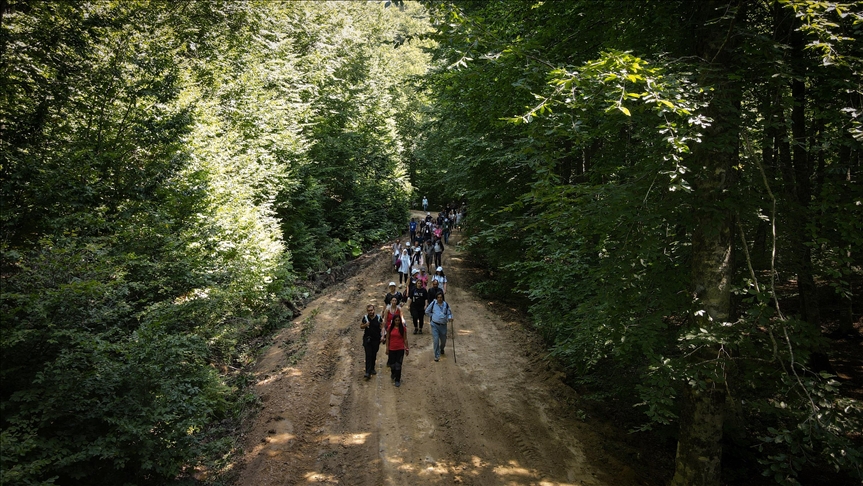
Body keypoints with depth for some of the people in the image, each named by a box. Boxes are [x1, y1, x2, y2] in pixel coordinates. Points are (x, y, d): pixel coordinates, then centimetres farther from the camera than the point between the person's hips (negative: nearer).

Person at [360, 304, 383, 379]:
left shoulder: (378, 317, -4)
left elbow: (382, 327, 2)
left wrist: (382, 336, -10)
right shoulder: (365, 318, -4)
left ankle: (372, 369, 31)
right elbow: (361, 326, 7)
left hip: (376, 339, 1)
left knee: (374, 355, 12)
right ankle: (368, 372, -11)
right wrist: (365, 325, -14)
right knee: (368, 355, -8)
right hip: (367, 339, -1)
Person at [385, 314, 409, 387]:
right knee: (392, 364, 10)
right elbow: (387, 338, 3)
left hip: (400, 349, -1)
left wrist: (407, 348, 2)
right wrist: (387, 348, 1)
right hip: (392, 349, 1)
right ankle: (393, 373, 43)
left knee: (398, 365, 0)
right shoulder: (390, 328, -3)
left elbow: (405, 339, 0)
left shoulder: (403, 328, -5)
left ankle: (397, 380, 11)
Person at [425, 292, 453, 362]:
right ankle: (437, 356, -3)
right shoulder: (433, 304, -2)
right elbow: (427, 311, 10)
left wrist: (450, 318, -12)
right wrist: (432, 316, 3)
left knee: (443, 340, 16)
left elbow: (449, 312, 7)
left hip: (443, 325, 2)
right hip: (435, 325, -2)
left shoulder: (446, 304, -1)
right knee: (436, 340, -10)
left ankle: (442, 349, 49)